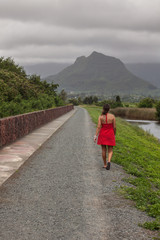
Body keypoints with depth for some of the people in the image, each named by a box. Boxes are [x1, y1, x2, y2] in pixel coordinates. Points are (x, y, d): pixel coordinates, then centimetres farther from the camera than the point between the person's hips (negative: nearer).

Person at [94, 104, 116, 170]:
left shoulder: (100, 116, -7)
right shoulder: (112, 116, -7)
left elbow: (98, 127, -12)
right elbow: (114, 127, -3)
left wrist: (95, 136, -10)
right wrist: (114, 134, 12)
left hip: (102, 134, 1)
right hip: (110, 135, -1)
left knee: (103, 149, 12)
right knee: (110, 150, 6)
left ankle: (105, 164, 18)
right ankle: (109, 161, -20)